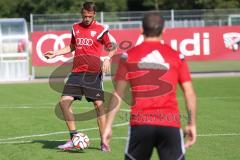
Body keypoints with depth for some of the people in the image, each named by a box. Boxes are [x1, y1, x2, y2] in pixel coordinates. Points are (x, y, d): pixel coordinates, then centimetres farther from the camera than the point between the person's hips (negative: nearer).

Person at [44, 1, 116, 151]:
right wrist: (55, 53, 18)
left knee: (99, 104, -6)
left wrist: (108, 59, -17)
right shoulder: (76, 28, 14)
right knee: (64, 101, -6)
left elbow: (112, 48, 2)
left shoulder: (101, 29, 0)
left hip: (94, 73, -5)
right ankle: (73, 138, 2)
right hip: (77, 72, 5)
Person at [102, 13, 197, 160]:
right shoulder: (176, 56, 7)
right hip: (170, 124, 0)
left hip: (140, 123, 0)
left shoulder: (129, 56, 5)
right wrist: (192, 124, 12)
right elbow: (190, 93, 5)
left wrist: (108, 126, 7)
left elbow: (118, 95, 4)